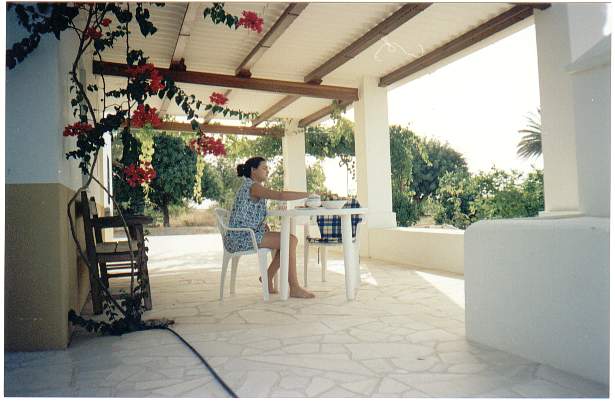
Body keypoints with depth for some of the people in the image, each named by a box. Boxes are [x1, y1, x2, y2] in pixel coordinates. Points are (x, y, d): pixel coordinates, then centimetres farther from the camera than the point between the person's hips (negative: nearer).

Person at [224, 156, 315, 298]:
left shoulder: (253, 187, 19)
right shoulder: (252, 186, -13)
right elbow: (281, 195, -26)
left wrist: (265, 226, 0)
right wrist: (308, 194, -18)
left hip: (248, 234, 10)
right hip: (242, 237, -10)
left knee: (291, 239, 6)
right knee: (290, 241, -16)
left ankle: (268, 277, 14)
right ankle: (294, 288, -11)